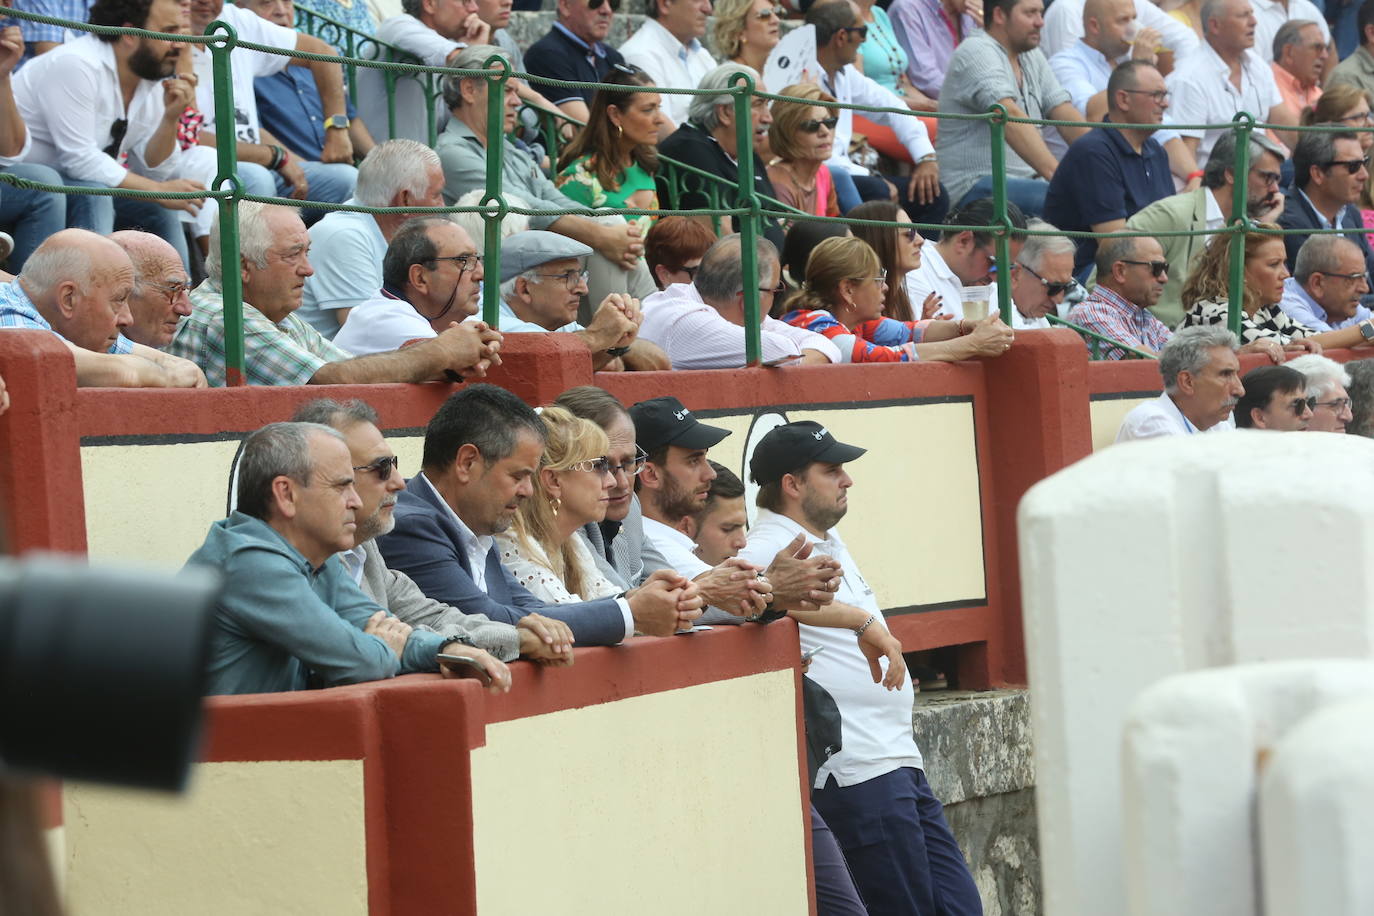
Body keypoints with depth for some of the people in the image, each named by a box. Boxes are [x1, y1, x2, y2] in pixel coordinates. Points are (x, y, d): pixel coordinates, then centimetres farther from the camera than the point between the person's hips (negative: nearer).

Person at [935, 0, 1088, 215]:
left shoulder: (1032, 57, 17)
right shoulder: (976, 52, -11)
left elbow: (1065, 114, 9)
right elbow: (1009, 117, -25)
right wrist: (1056, 174, -36)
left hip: (1027, 180, 8)